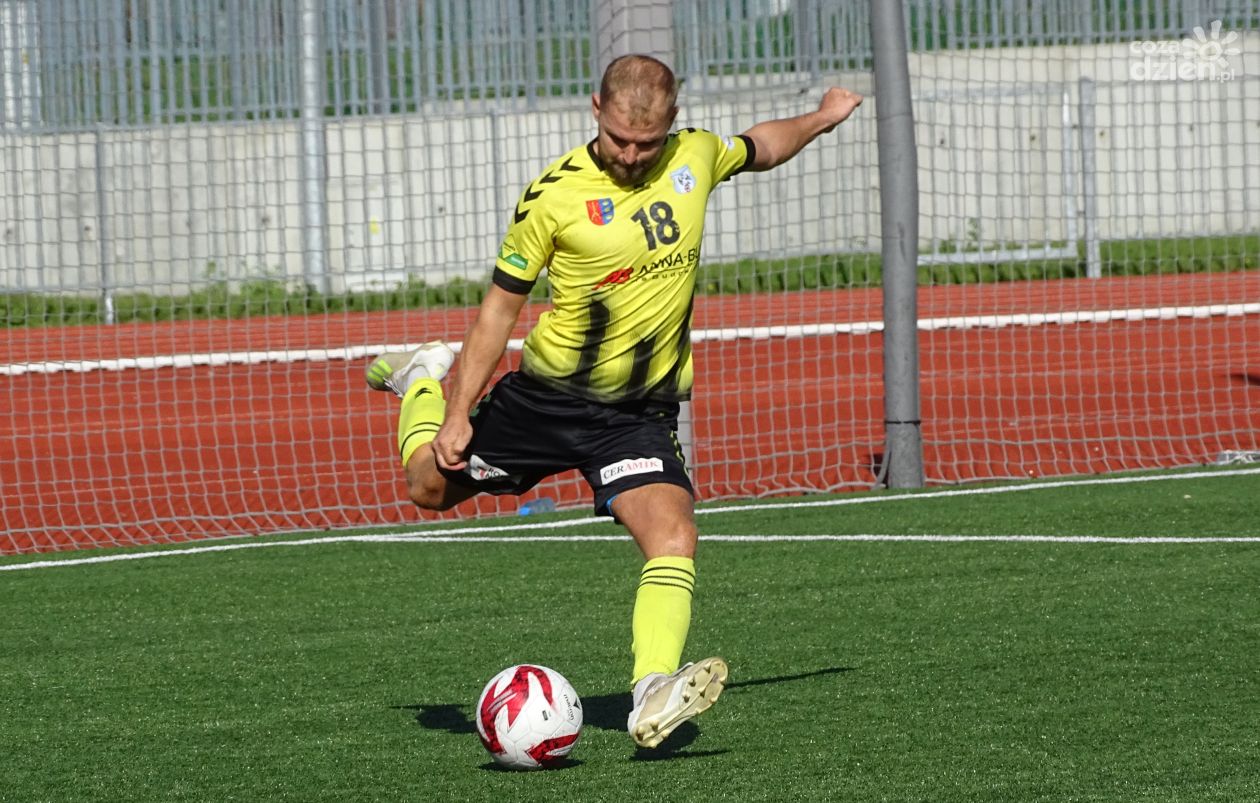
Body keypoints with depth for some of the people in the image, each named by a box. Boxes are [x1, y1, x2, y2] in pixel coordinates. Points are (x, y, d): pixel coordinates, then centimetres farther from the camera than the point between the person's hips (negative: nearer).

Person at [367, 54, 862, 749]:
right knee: (432, 486, 15)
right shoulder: (554, 196, -16)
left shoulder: (696, 156, -5)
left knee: (673, 537, -23)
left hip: (640, 414, 1)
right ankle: (426, 382, 47)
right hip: (546, 396, -1)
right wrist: (459, 414, -9)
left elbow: (758, 148, 23)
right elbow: (501, 304, -8)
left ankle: (652, 698, -32)